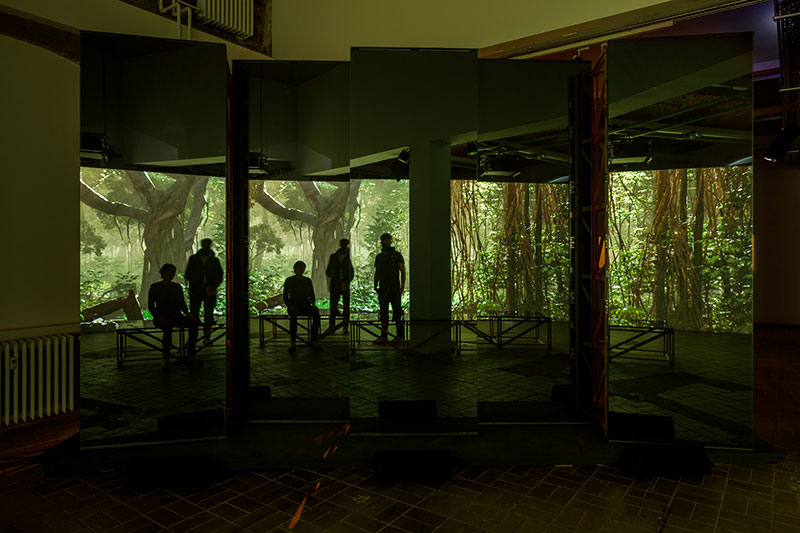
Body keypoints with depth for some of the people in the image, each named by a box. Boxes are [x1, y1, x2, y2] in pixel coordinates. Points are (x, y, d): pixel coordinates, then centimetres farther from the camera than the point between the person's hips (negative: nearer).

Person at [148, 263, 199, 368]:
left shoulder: (177, 287, 15)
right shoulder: (155, 287, 2)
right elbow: (151, 306, -2)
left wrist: (187, 314, -3)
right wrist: (160, 316, -20)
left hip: (176, 316, 4)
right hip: (161, 318, -4)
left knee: (193, 323, -26)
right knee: (168, 327, -40)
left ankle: (191, 355, -25)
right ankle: (166, 358, -33)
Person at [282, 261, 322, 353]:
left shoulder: (308, 280, 13)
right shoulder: (289, 280, 6)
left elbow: (312, 296, 14)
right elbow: (285, 298, 6)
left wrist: (313, 304, -7)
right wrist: (290, 306, -13)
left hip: (306, 306, 2)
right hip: (294, 306, -2)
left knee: (316, 313, -32)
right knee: (293, 314, -39)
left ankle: (314, 341, -34)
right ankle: (292, 343, -41)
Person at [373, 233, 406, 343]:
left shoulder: (397, 255, 0)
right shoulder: (379, 257, 13)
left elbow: (403, 271, -1)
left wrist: (402, 286, -9)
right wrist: (375, 286, 6)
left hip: (394, 288, -4)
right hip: (383, 288, 4)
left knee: (396, 311, -1)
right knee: (383, 312, 2)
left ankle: (400, 336, 7)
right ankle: (384, 336, 4)